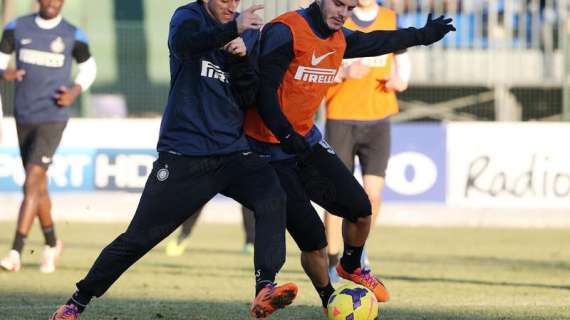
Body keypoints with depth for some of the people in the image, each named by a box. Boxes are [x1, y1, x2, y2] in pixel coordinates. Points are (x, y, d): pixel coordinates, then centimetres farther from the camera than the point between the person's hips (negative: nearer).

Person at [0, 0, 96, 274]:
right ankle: (52, 244, 35)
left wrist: (76, 90, -7)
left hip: (53, 119, -4)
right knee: (39, 186, 14)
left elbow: (88, 67, 13)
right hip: (24, 117, 4)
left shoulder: (73, 35, -2)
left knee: (32, 183, -16)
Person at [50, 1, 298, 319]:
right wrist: (233, 29, -41)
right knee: (138, 238, 1)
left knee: (274, 196, -25)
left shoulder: (249, 33, 9)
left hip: (233, 152, 3)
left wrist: (241, 56, -13)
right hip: (183, 158, -3)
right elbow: (183, 43, -28)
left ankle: (265, 290, -31)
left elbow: (249, 98, 4)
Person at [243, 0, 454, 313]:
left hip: (306, 139, 8)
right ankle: (330, 303, 15)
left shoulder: (338, 39, 4)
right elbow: (264, 90, -25)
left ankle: (350, 268, 37)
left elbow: (377, 42, 24)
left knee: (359, 208, 7)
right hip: (270, 150, -8)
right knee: (313, 237, -10)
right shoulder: (285, 31, -21)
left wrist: (424, 35, 34)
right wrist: (287, 135, -34)